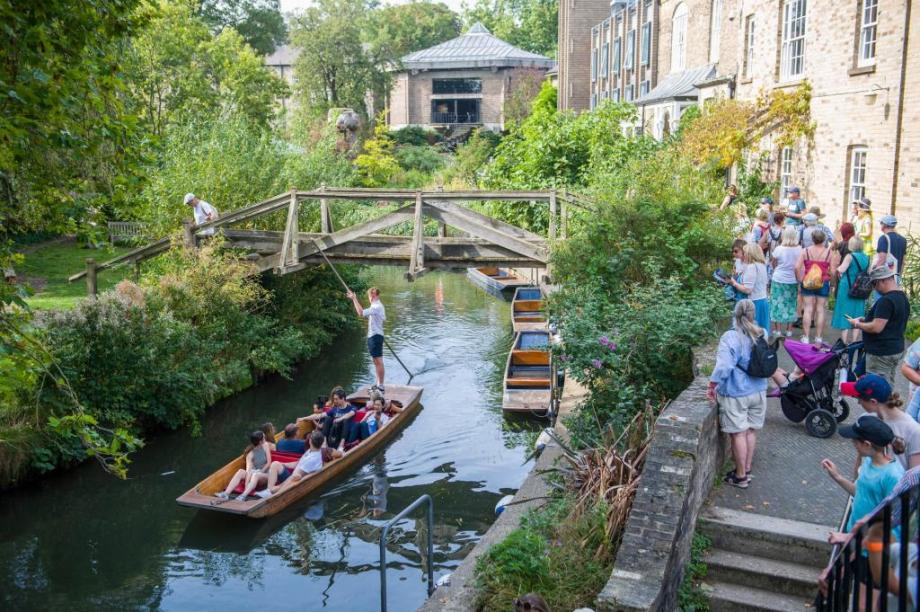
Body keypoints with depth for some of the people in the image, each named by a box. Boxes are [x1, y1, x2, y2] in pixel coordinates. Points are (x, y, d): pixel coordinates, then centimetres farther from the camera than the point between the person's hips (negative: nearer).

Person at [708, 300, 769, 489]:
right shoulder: (761, 335, 0)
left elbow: (723, 366, -26)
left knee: (738, 433, 3)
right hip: (758, 391, 6)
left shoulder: (730, 337, -20)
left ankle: (741, 476, 12)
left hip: (736, 394, -6)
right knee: (751, 431, 16)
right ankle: (747, 470, 29)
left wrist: (712, 387, -15)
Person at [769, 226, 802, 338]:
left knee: (778, 304, 7)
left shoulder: (779, 249, -14)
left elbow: (774, 265, 0)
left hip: (779, 280, -2)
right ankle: (789, 330, 17)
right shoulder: (799, 249, -8)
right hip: (793, 281, 2)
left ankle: (778, 330, 7)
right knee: (791, 304, 13)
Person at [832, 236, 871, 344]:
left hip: (847, 288, -5)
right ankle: (854, 342, 17)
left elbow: (841, 270, -22)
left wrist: (838, 268, -2)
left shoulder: (850, 256, -13)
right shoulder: (866, 258, 4)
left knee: (845, 315, 2)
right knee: (857, 317, 12)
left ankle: (844, 342, 2)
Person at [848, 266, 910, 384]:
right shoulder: (903, 298, 10)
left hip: (881, 353, -10)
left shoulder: (886, 300, -21)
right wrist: (866, 320, 14)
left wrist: (858, 324, -9)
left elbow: (876, 328, -25)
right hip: (897, 349, 10)